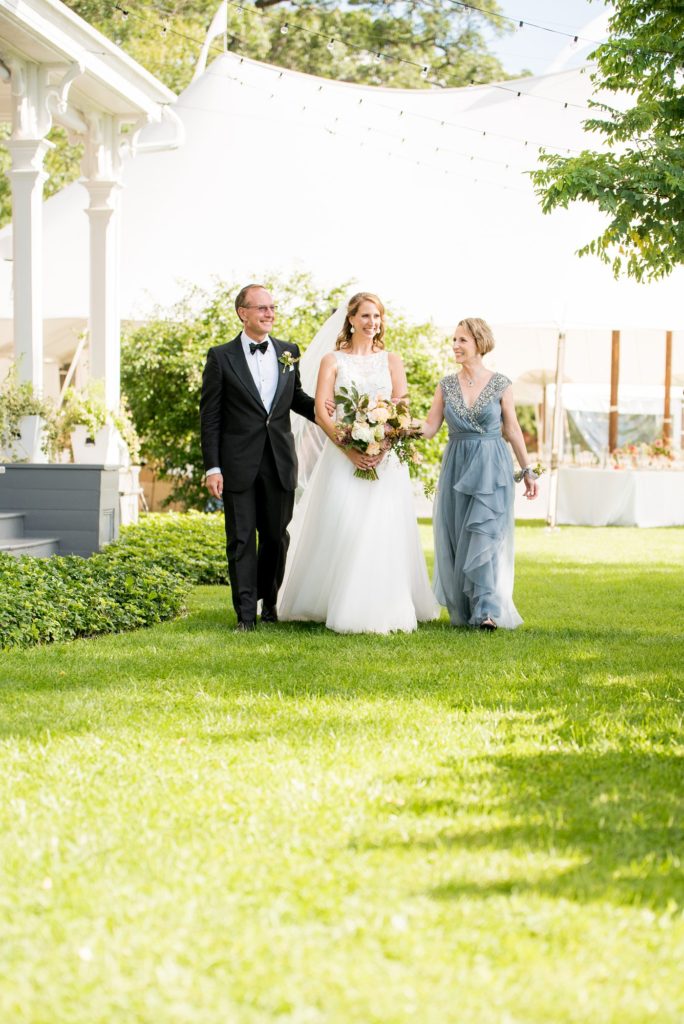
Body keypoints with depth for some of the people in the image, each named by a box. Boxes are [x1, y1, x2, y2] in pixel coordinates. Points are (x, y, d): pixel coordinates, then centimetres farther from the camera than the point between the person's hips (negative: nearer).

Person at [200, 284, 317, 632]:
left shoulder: (288, 352, 9)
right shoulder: (221, 356, -2)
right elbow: (210, 416, -2)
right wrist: (212, 467, -8)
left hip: (280, 462, 3)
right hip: (239, 465, -3)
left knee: (276, 537, 10)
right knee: (241, 539, 0)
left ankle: (269, 600, 29)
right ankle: (245, 613, 5)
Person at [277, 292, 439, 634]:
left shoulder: (391, 361, 12)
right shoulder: (331, 360, 7)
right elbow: (321, 412, -3)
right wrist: (350, 450, -16)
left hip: (385, 457, 1)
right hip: (343, 455, -1)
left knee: (382, 530, -5)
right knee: (340, 526, -7)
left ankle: (382, 608, 0)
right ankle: (338, 606, 0)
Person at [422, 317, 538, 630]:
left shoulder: (500, 384, -1)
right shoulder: (446, 385, 6)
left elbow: (513, 430, 5)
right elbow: (430, 427, 2)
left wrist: (527, 470, 6)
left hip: (491, 467, -3)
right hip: (456, 466, 3)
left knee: (485, 536, -11)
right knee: (455, 537, 3)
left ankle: (487, 610, -13)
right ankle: (461, 610, 12)